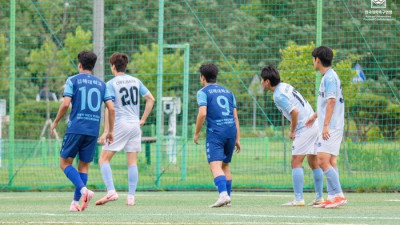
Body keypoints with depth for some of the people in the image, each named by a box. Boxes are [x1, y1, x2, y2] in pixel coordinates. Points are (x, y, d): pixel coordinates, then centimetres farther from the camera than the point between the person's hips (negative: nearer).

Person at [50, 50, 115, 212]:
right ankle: (75, 202, 5)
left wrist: (56, 122, 4)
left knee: (65, 163, 5)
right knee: (84, 166, 11)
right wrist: (110, 131, 14)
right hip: (93, 131, 4)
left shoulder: (73, 80, 2)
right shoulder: (101, 84, 13)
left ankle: (83, 190, -18)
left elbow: (66, 103, -9)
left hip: (75, 128, -4)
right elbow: (111, 108, 6)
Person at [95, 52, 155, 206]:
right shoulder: (135, 81, 10)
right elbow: (151, 99, 13)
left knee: (104, 159, 1)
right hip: (135, 125, 5)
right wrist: (143, 119, 17)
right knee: (132, 162, 7)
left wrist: (106, 131, -14)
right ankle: (131, 197, 3)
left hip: (119, 125, -5)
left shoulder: (111, 84, -6)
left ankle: (111, 191, -14)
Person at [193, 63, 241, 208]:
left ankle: (223, 194, -34)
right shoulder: (228, 92, 19)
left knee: (215, 166, -14)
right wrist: (237, 139, 17)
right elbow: (235, 117, 16)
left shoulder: (203, 92, 2)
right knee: (225, 166, 18)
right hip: (231, 131, 6)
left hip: (215, 132, -6)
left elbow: (202, 114, -13)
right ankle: (227, 198, 17)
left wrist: (196, 133, -2)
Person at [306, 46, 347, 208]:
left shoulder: (330, 77, -13)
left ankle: (338, 195, -15)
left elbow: (331, 101, -20)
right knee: (330, 162, 8)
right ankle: (332, 198, 8)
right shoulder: (328, 76, 17)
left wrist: (326, 125, -24)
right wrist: (315, 116, 39)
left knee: (323, 161, -15)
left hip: (331, 127, -10)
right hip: (330, 128, 10)